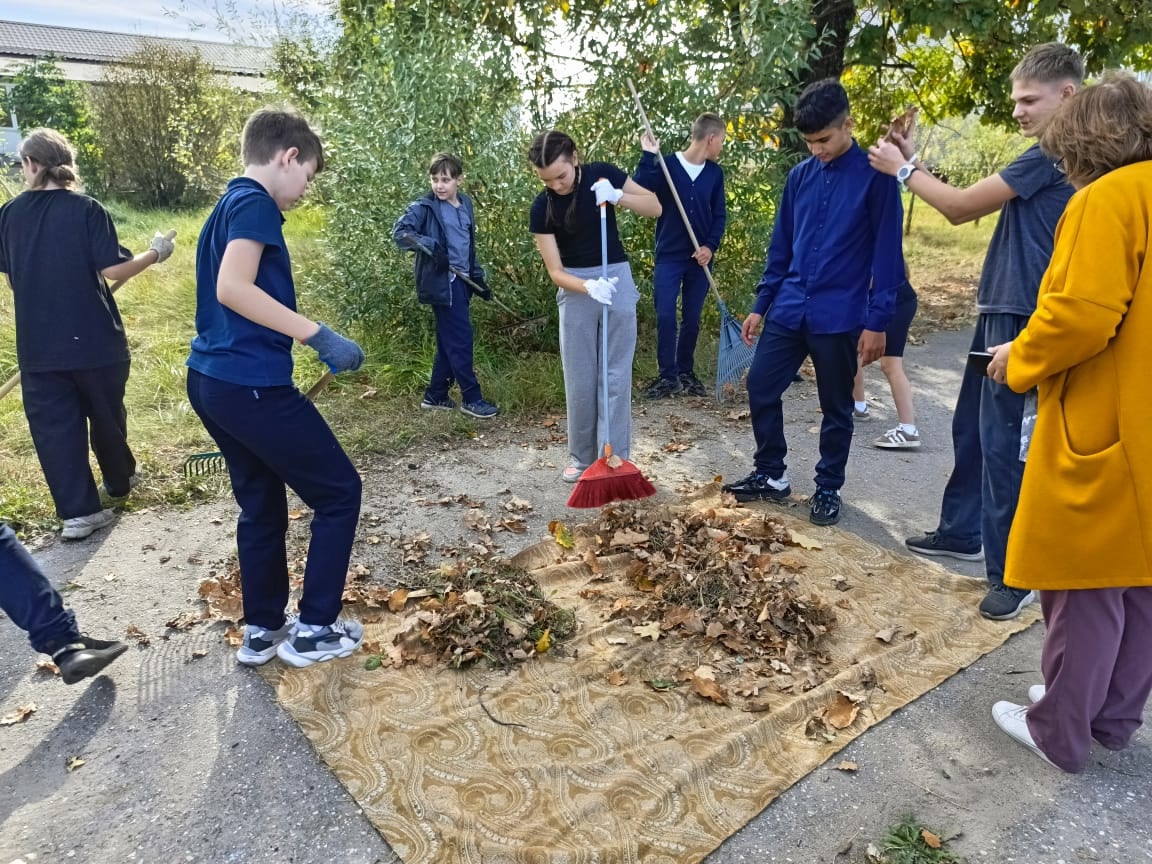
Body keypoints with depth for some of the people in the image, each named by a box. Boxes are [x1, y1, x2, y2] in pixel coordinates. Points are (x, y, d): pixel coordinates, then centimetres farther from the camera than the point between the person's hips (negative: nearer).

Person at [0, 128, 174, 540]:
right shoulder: (87, 209, -9)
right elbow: (113, 269, -15)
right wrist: (155, 253, 0)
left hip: (37, 343, 2)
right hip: (93, 336, -2)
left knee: (52, 424, 7)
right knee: (106, 413, 17)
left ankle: (78, 511, 5)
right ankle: (119, 481, 37)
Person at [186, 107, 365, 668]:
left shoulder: (228, 205, 18)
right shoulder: (255, 203, -11)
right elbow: (233, 288, -25)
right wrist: (319, 335, -24)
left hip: (211, 379, 10)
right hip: (251, 384, -10)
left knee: (260, 504, 19)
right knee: (339, 493, 3)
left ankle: (261, 631, 29)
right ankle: (314, 630, 11)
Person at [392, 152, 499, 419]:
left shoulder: (466, 204, 13)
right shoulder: (424, 207, -6)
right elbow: (399, 231, -15)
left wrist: (478, 277, 19)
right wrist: (429, 245, -29)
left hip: (461, 280, 7)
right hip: (442, 281, -7)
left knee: (449, 341, 12)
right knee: (461, 339, -7)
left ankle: (436, 395, 24)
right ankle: (471, 398, 2)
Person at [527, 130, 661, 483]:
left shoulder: (602, 174, -9)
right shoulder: (542, 208, -11)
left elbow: (655, 207, -3)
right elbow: (555, 270, -12)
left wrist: (618, 196, -21)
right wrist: (589, 286, -31)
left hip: (617, 279, 0)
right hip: (575, 289, 0)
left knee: (616, 375, 1)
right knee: (579, 378, 4)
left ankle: (616, 458, 8)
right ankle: (582, 457, 18)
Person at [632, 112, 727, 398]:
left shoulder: (715, 173, 6)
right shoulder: (666, 165, -6)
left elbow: (719, 215, 8)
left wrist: (711, 246, -6)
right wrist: (648, 156, -24)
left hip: (699, 257, 4)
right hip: (669, 256, -3)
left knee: (692, 318, 8)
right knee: (665, 315, -7)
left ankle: (686, 372, 20)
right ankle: (668, 375, 3)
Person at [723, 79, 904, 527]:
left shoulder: (875, 176, -7)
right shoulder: (799, 176, 8)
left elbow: (887, 254, -8)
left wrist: (877, 321, -12)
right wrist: (761, 304, 10)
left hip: (840, 317, -5)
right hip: (789, 309, 5)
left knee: (836, 408, 7)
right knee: (760, 386, 5)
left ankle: (828, 489, 24)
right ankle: (771, 475, 22)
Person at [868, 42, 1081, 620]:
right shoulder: (1051, 155, 18)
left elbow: (963, 204, -14)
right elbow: (964, 212, 14)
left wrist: (903, 169, -1)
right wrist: (913, 163, 6)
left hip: (1020, 316, -10)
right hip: (1000, 308, 10)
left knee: (1000, 439, -7)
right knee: (971, 426, 16)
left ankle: (1013, 572, 2)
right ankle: (962, 532, 31)